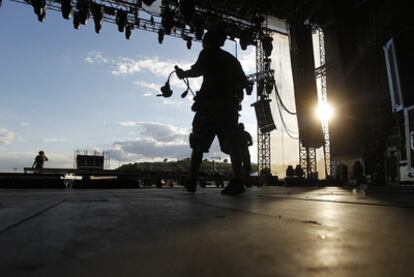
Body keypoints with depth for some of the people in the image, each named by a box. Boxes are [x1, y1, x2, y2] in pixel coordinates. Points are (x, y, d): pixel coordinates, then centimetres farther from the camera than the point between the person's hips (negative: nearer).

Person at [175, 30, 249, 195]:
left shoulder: (208, 53, 8)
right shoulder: (232, 59, 23)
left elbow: (197, 70, -11)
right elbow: (244, 83, 18)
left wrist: (182, 73, 5)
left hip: (210, 104, -4)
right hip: (230, 105, 4)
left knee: (199, 144, 4)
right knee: (232, 144, -3)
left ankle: (192, 181, 3)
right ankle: (237, 182, -13)